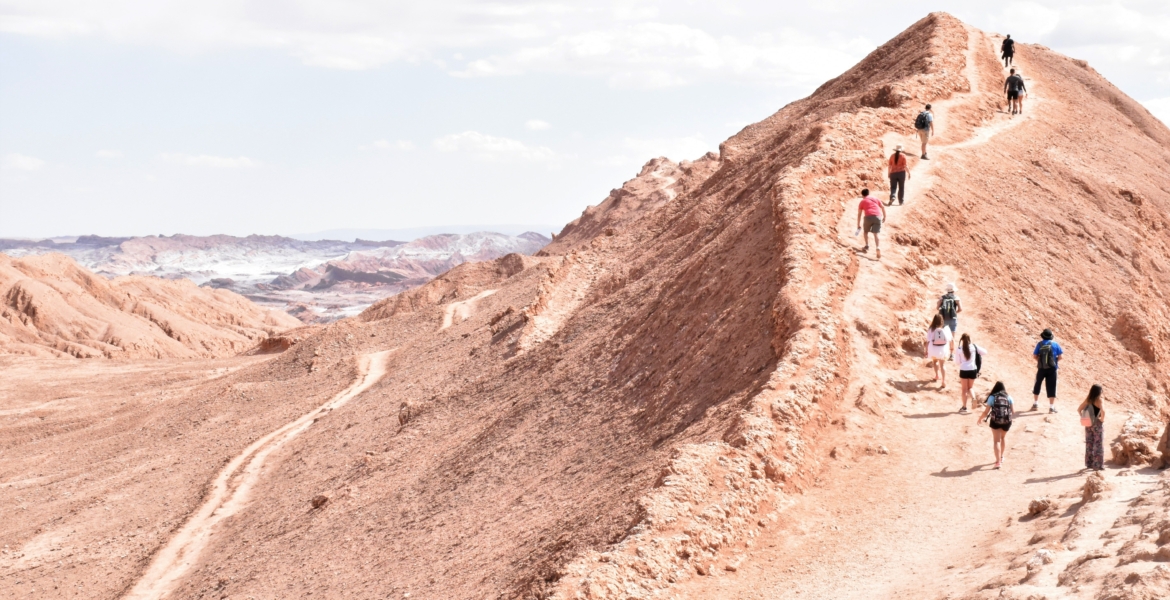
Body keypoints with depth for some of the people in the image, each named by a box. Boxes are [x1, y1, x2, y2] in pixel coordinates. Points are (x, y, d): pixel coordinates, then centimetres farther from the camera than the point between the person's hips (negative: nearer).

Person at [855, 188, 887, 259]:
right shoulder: (875, 199, 26)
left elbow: (859, 214, 19)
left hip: (868, 216, -2)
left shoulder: (862, 201, 20)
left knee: (866, 231, 24)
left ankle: (867, 246, 19)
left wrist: (858, 225, 24)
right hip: (878, 216, 2)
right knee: (876, 234, 3)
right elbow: (882, 207, 16)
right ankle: (878, 248, -17)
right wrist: (884, 217, 22)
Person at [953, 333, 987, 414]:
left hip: (964, 370, -2)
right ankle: (973, 398, -13)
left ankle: (964, 407, 9)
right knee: (970, 388, 18)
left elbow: (957, 361, -3)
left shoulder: (960, 349, -9)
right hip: (973, 370, 2)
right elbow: (985, 352, 3)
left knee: (964, 389, 10)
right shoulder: (974, 347, -4)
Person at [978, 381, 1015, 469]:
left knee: (996, 441, 1)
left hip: (995, 421, -3)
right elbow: (1013, 411, 5)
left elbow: (986, 412, -2)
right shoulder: (1009, 397, 7)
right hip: (1007, 421, 3)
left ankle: (998, 462, -10)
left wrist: (980, 418, 15)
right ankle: (1001, 457, 42)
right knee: (1003, 438, 27)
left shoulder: (992, 397, -1)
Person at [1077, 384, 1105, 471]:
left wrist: (1084, 418, 9)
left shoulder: (1087, 400, 1)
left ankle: (1089, 464, 21)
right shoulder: (1098, 400, -16)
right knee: (1098, 445, 3)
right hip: (1097, 424, -6)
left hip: (1088, 424, 6)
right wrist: (1102, 419, -13)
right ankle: (1098, 465, 5)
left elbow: (1079, 410, 3)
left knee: (1089, 444, 14)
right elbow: (1103, 411, -30)